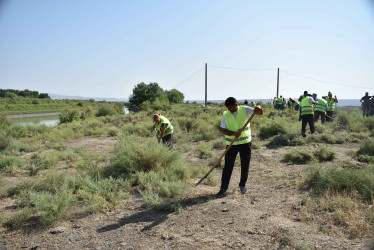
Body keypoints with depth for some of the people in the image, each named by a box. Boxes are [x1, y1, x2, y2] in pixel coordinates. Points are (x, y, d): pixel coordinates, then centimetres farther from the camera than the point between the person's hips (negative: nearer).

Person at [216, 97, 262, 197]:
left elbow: (259, 112, -8)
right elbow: (223, 130, -8)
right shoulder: (226, 115, -2)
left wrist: (258, 108, -33)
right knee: (228, 166, -2)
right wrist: (233, 133, -26)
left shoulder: (244, 110, -3)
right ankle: (223, 189, 4)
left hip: (245, 143, 1)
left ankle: (242, 185, 29)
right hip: (231, 144, 0)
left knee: (245, 166, 9)